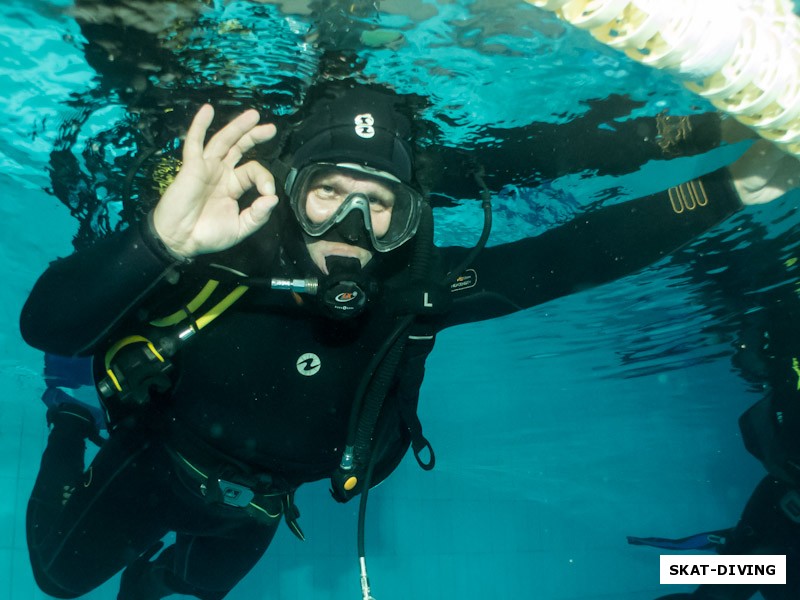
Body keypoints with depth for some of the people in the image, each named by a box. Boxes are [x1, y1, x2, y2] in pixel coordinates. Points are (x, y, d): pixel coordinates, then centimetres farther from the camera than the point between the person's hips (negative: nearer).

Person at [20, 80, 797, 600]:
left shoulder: (415, 288, -29)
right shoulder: (220, 251, -37)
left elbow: (572, 255, -26)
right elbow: (45, 325, -45)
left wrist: (725, 190, -30)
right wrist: (161, 239, -64)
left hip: (255, 505, 3)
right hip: (156, 466, -2)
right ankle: (71, 438, 50)